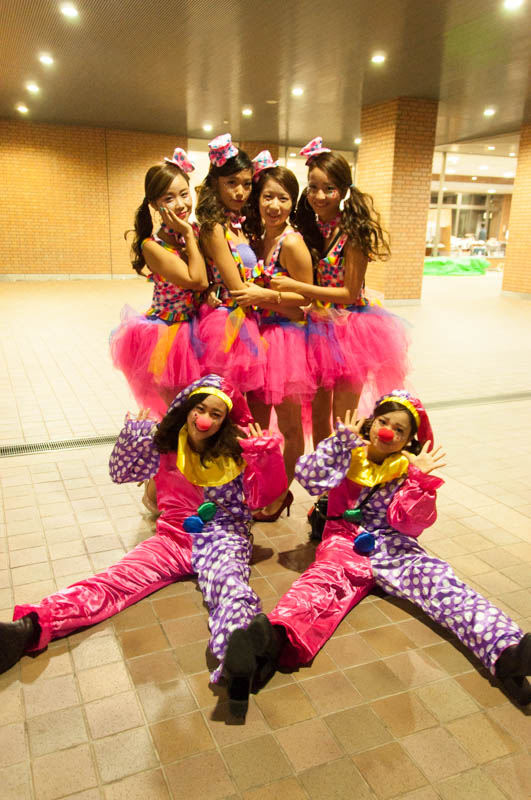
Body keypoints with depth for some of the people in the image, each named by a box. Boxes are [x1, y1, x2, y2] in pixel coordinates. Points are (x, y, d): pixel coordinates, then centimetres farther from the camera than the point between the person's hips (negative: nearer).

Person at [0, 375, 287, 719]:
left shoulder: (236, 453, -1)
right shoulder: (167, 444, 4)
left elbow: (263, 496, -3)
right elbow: (122, 473, 9)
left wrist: (266, 453, -19)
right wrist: (134, 434, -10)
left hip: (223, 536, -2)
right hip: (175, 536, 3)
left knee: (230, 585, -36)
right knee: (116, 580, -20)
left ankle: (236, 659, -64)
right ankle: (31, 626, -38)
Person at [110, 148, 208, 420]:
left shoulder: (195, 233, 0)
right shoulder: (152, 246, -16)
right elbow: (196, 280, -24)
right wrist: (188, 235, -19)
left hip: (195, 332, 5)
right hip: (167, 334, -5)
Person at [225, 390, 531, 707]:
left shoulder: (407, 469, 11)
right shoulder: (349, 456, 11)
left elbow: (409, 524, -1)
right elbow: (309, 478, -7)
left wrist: (420, 479, -14)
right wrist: (342, 440, -8)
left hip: (393, 545, 2)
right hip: (345, 539, -1)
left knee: (440, 580, -26)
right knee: (325, 577, -33)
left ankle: (505, 651, -46)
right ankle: (278, 637, -62)